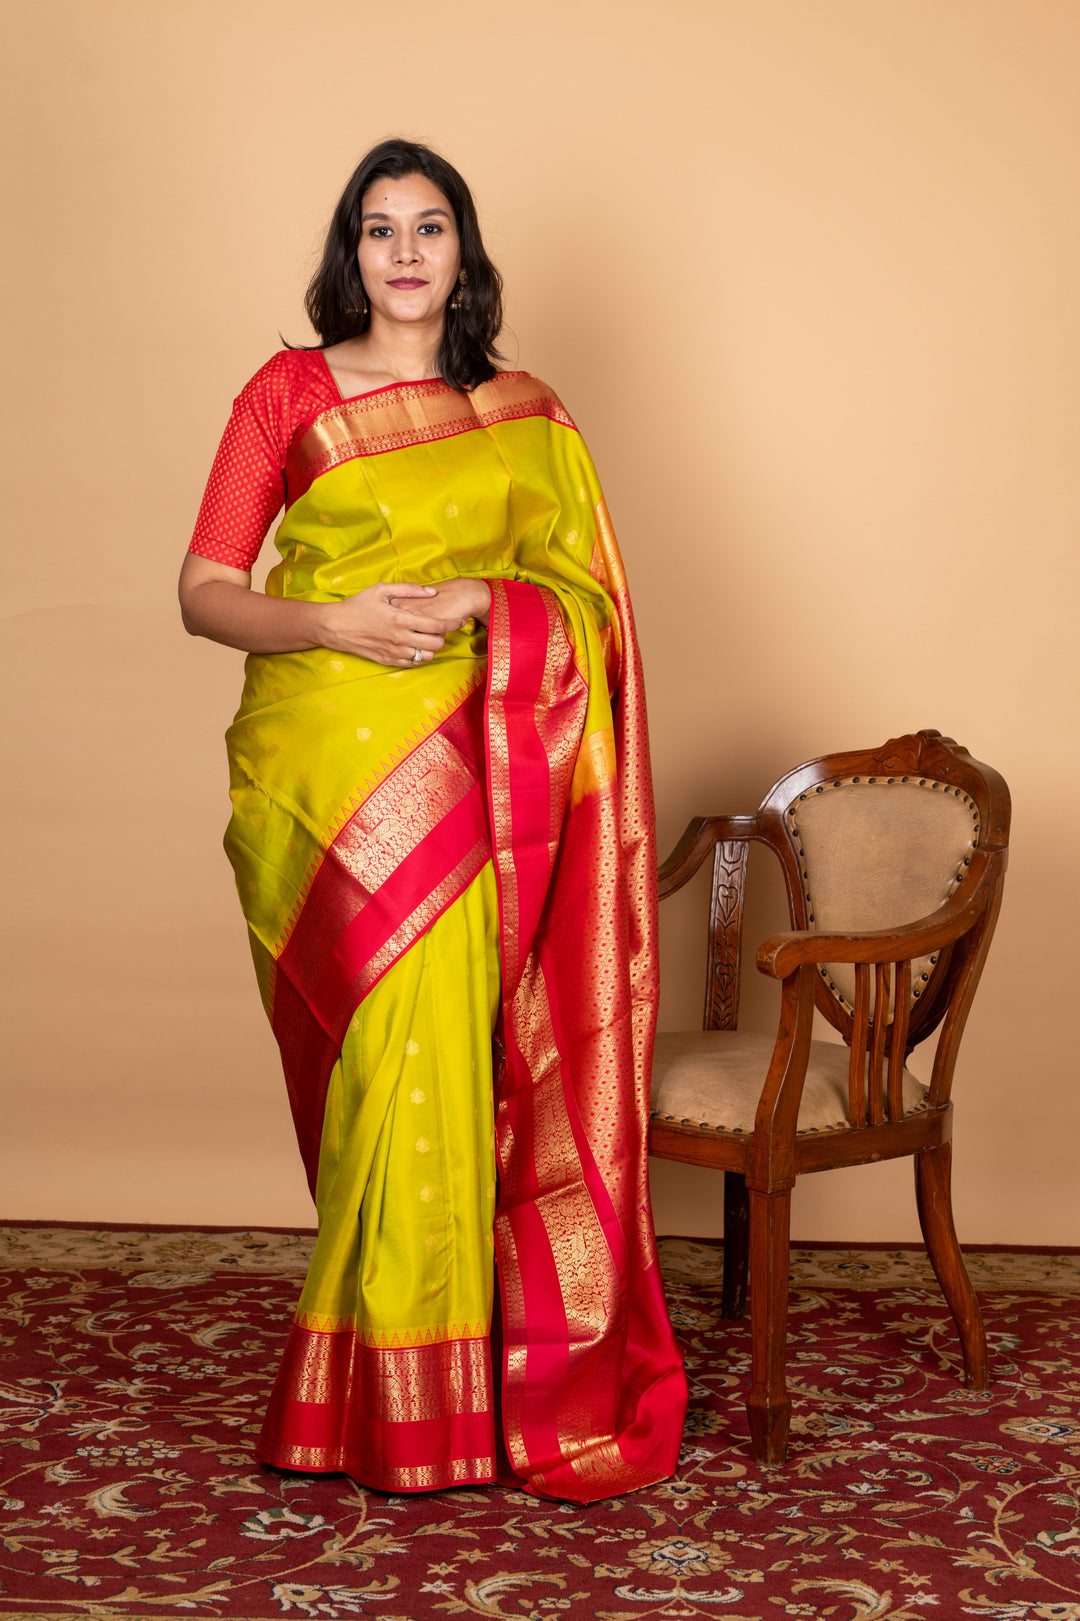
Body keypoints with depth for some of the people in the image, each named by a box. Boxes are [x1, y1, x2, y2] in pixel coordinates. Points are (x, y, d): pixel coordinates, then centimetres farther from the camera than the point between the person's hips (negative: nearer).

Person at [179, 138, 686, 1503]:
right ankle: (403, 1401, 7)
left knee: (436, 1048, -8)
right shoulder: (288, 392, 6)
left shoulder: (524, 417, 13)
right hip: (320, 767, -1)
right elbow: (204, 592, 2)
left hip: (461, 774, 2)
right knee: (397, 1043, -7)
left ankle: (404, 1372, 7)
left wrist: (470, 599, -12)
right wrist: (334, 621, -15)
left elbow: (581, 588, 6)